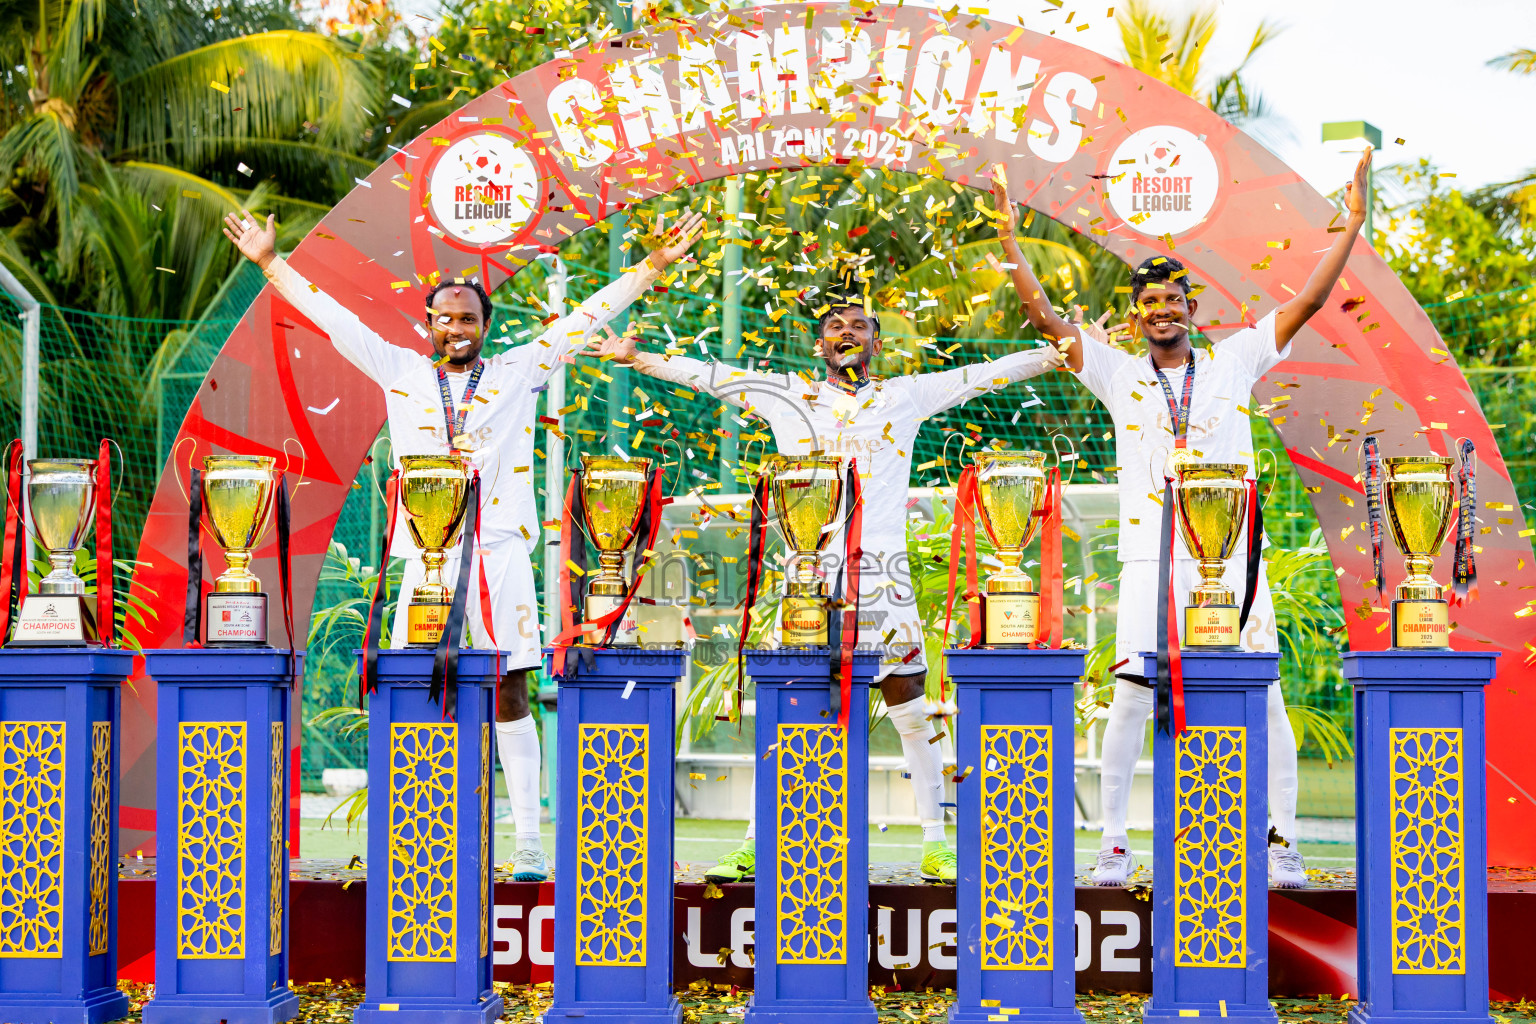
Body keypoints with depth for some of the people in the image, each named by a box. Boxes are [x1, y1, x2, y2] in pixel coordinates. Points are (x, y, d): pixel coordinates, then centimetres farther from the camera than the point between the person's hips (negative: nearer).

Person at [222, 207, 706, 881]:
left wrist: (654, 265, 6)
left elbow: (586, 318, 9)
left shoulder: (519, 372, 10)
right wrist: (271, 264, 14)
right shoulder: (400, 372, 12)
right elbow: (334, 319, 14)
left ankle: (528, 841, 2)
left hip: (500, 552, -1)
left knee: (511, 696, 0)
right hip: (427, 554, 1)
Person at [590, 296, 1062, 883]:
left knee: (908, 703, -2)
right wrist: (635, 358, 15)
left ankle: (935, 843, 6)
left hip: (882, 569, 0)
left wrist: (1057, 354, 8)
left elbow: (986, 374, 12)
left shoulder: (905, 396, 12)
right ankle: (756, 842, 8)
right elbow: (707, 375, 17)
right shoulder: (788, 397, 14)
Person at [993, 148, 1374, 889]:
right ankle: (1113, 844, 2)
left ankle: (1282, 841, 6)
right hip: (1150, 557, 0)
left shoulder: (1233, 362, 10)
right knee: (1130, 696, -6)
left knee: (1264, 698, -2)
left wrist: (1353, 221, 4)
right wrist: (1008, 238, 0)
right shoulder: (1119, 375, 10)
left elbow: (1307, 302, 8)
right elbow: (1043, 316, 5)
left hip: (1231, 556, 1)